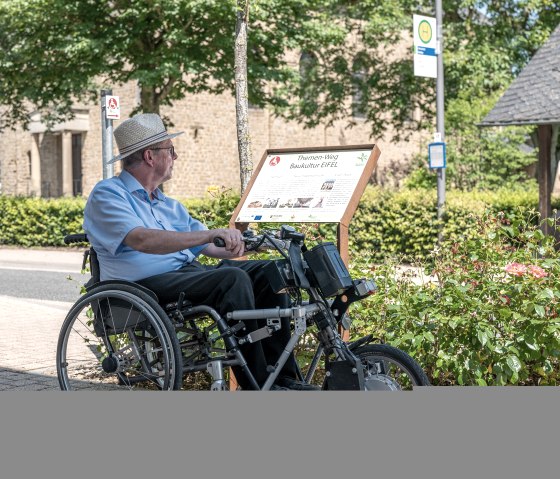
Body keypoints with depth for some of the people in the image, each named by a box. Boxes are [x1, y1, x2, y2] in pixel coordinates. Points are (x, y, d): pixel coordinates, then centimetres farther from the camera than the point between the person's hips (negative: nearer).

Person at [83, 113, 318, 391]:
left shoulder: (169, 205, 25)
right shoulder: (107, 195, -2)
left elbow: (211, 247, 20)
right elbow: (142, 240, -21)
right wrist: (212, 233, -28)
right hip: (145, 284, -8)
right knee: (233, 278, -29)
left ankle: (283, 377, -11)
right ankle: (257, 385, -25)